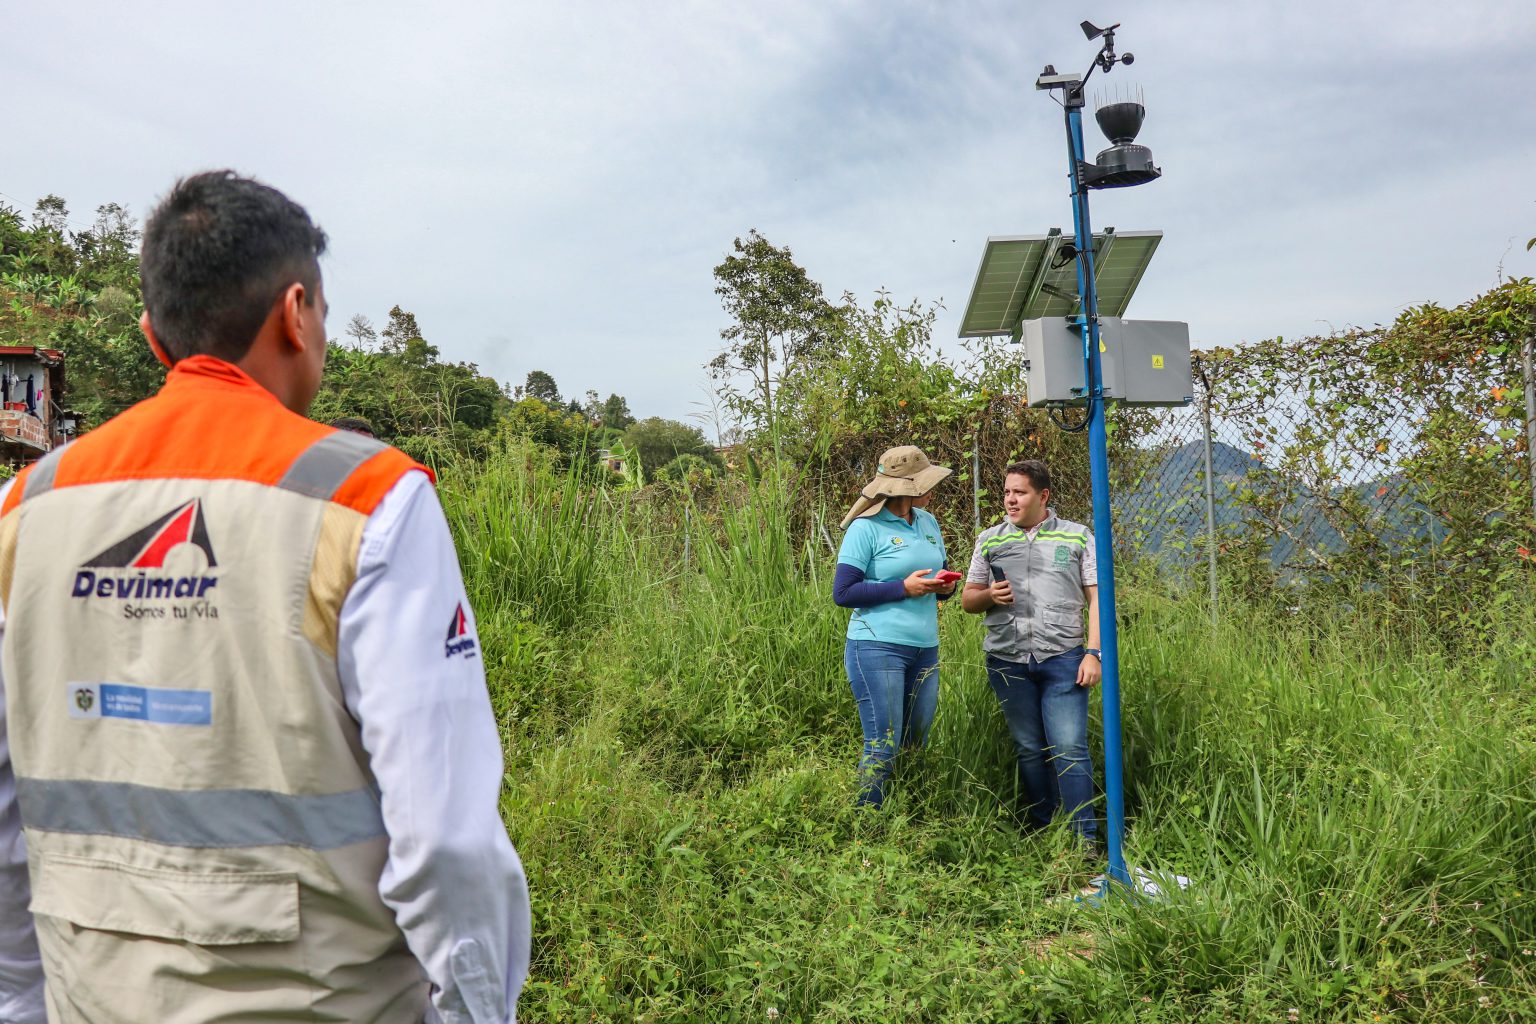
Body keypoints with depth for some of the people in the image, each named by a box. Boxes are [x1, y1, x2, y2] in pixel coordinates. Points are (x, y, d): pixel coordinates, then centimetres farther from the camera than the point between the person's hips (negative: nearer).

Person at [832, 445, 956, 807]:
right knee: (883, 746, -6)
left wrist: (946, 586, -2)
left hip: (925, 649, 7)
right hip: (878, 648, -7)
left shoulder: (929, 523, 12)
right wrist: (903, 588, -17)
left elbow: (942, 575, 23)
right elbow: (842, 592, -11)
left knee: (917, 744, 12)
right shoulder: (865, 528, -8)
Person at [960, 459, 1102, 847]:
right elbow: (968, 599, 14)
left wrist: (1094, 652, -6)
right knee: (1029, 749, 8)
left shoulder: (1077, 536, 6)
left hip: (1063, 658, -2)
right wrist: (990, 596, -8)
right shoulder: (989, 540, 11)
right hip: (1007, 661, 3)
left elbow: (1096, 597, 3)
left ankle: (1084, 840, 0)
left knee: (1069, 749, -7)